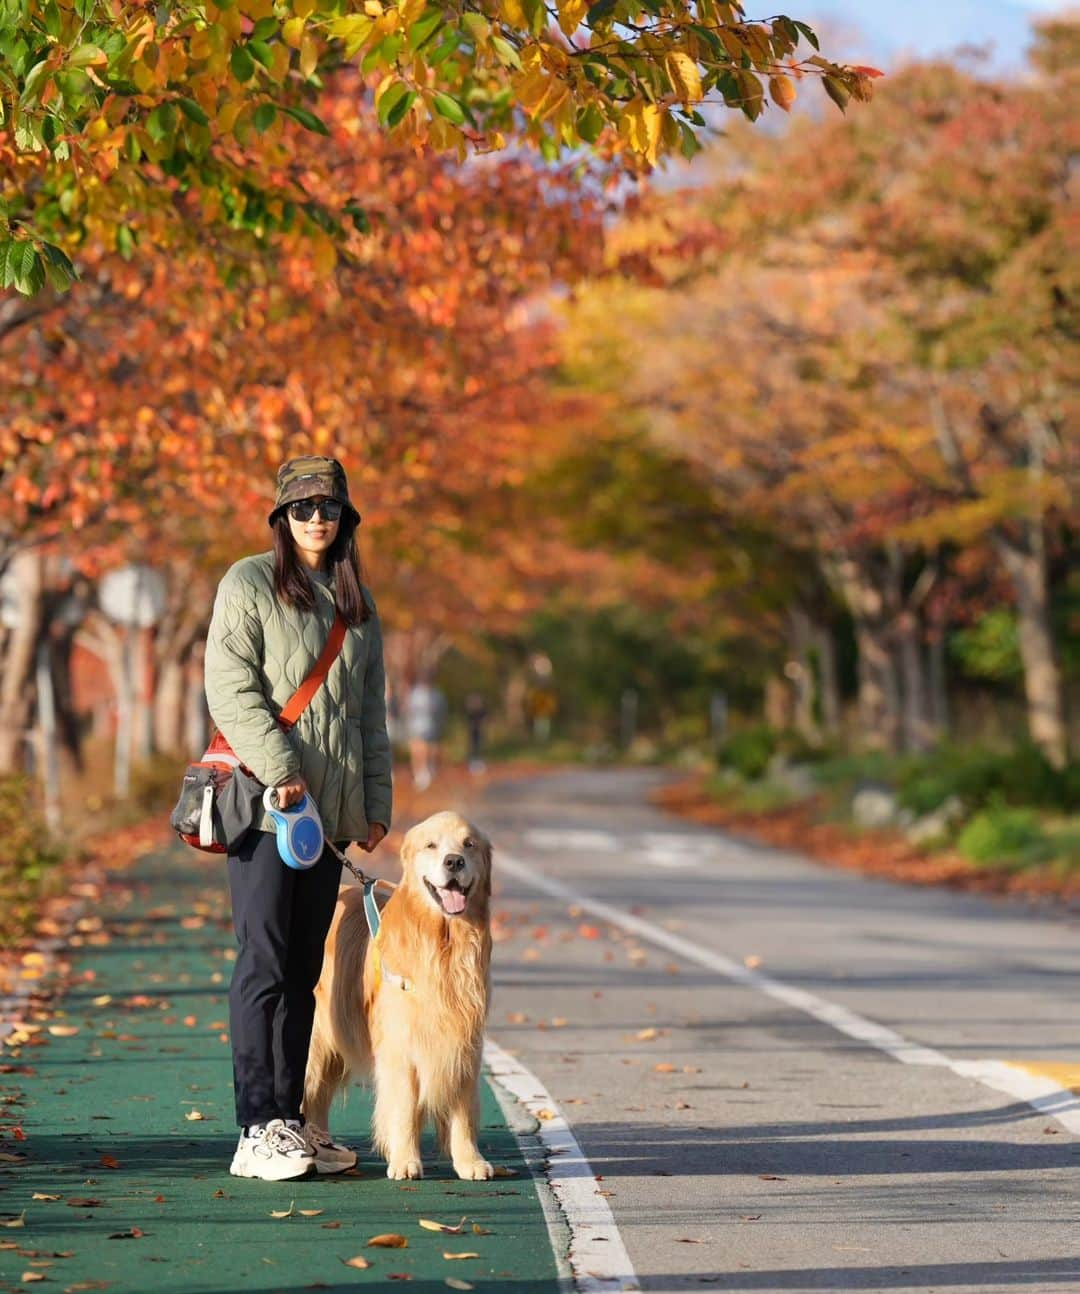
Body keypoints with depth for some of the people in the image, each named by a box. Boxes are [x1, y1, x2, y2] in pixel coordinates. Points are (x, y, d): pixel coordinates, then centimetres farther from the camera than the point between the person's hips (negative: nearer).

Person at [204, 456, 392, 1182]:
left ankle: (290, 1119, 13)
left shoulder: (358, 602, 18)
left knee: (305, 969, 8)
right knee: (265, 963, -8)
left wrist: (375, 803, 14)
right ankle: (257, 1131, -7)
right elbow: (230, 688, -10)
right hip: (266, 803, -6)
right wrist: (280, 769, -18)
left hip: (330, 809, 6)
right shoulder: (249, 584, -1)